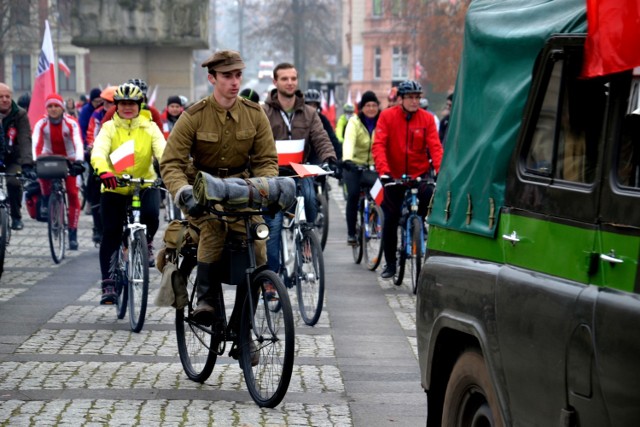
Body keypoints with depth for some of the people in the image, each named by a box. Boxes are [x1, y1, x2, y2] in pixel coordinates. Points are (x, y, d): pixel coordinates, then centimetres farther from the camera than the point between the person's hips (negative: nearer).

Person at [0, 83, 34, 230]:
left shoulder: (20, 115, -10)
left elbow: (25, 141, -21)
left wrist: (27, 164, -35)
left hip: (13, 160, -1)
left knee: (13, 182, -28)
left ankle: (16, 217, -8)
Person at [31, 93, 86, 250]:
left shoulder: (71, 123, -20)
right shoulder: (41, 124, -16)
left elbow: (78, 143, -32)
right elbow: (36, 143, -28)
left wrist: (79, 161, -49)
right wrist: (35, 161, -45)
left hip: (68, 159, -1)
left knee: (73, 194, -10)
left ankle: (73, 233, -5)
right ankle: (46, 202, -5)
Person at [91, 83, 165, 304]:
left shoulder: (150, 128, -2)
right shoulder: (109, 128, -5)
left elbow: (162, 150, -17)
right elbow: (99, 151, -23)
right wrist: (103, 171, -45)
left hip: (145, 184, 0)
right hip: (114, 188, 0)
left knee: (151, 214, -28)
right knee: (110, 234, -8)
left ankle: (146, 242, 6)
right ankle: (108, 284, 0)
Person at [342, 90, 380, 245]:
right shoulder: (354, 122, -10)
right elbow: (348, 142, -27)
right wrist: (347, 159, -45)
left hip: (375, 166, 2)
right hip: (355, 165, -2)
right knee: (353, 195, -16)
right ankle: (351, 233, -7)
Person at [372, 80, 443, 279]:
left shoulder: (427, 119, -2)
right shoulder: (387, 116, -5)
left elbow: (435, 146, -10)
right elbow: (378, 145, -14)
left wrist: (440, 170, -27)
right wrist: (383, 170, -29)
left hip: (420, 175, 0)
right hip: (394, 177, 0)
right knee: (391, 219, 2)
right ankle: (390, 264, 17)